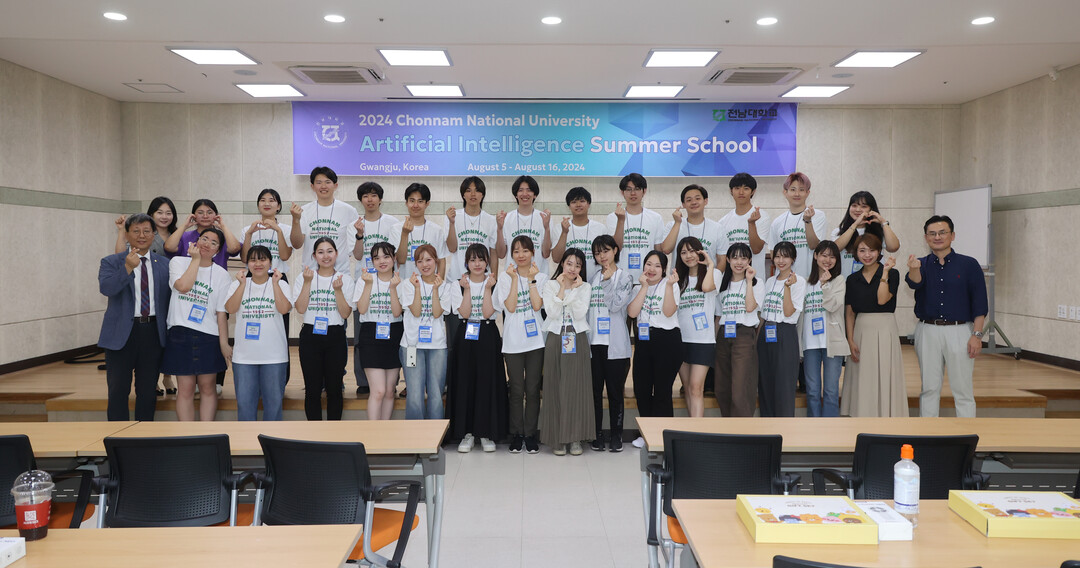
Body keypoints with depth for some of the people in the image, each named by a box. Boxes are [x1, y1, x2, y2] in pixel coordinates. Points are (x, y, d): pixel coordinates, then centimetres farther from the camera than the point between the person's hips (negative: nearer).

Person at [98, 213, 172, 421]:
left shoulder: (164, 264, 9)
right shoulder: (111, 262, 1)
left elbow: (169, 299, 11)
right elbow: (106, 288, -17)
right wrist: (128, 268, -29)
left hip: (153, 333, 2)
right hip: (121, 334, -2)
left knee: (148, 391, 9)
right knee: (118, 390, 2)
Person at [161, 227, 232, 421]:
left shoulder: (221, 274, 6)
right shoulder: (178, 262, 5)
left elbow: (221, 312, 4)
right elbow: (183, 286, -16)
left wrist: (224, 343, -2)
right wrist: (195, 259, -7)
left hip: (209, 336, 1)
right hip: (181, 334, -1)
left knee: (208, 388, 5)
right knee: (185, 389, 1)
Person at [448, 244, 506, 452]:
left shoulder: (494, 283, 2)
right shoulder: (459, 284, 4)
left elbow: (488, 312, -10)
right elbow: (464, 313, -8)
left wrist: (488, 288, -15)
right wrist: (467, 289, -15)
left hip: (488, 336, -1)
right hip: (465, 336, 1)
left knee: (487, 383, -2)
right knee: (465, 383, 0)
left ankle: (487, 433, 9)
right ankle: (467, 433, 10)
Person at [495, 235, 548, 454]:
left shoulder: (541, 277, 5)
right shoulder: (505, 277, 3)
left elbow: (537, 305, -9)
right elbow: (510, 307, -9)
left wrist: (531, 279, -10)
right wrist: (515, 279, -11)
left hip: (535, 339, 1)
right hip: (513, 340, 0)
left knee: (533, 390, 4)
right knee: (516, 390, 3)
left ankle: (530, 434, 15)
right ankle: (516, 434, 15)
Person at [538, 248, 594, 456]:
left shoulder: (585, 287, 8)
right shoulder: (550, 285, 6)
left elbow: (580, 314, -6)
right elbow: (552, 313, -8)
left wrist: (575, 288, -9)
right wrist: (562, 288, -9)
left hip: (577, 341, 1)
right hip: (555, 340, -1)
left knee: (577, 388, -1)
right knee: (556, 388, -1)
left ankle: (575, 437, 6)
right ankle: (557, 438, 6)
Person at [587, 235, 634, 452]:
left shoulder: (624, 277, 0)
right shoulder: (593, 277, 13)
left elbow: (615, 305, -13)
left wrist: (608, 279, -9)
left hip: (615, 343, -4)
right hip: (593, 342, 4)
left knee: (615, 391, 2)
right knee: (594, 390, 7)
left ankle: (616, 434, 12)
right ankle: (597, 433, 16)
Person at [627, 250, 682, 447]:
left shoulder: (670, 285, 0)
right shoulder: (639, 288, 13)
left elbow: (669, 311, -14)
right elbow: (632, 312, -5)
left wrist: (669, 286, -20)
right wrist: (644, 286, -6)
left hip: (667, 340, -5)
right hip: (644, 340, 5)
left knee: (662, 390, -1)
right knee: (641, 388, 7)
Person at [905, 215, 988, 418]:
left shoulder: (968, 264, 2)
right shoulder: (922, 264, 8)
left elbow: (980, 304, -1)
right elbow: (915, 283, -16)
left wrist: (977, 334, -9)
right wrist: (913, 270, -39)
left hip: (959, 331, -2)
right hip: (927, 331, 2)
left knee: (963, 389, 2)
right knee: (929, 388, 9)